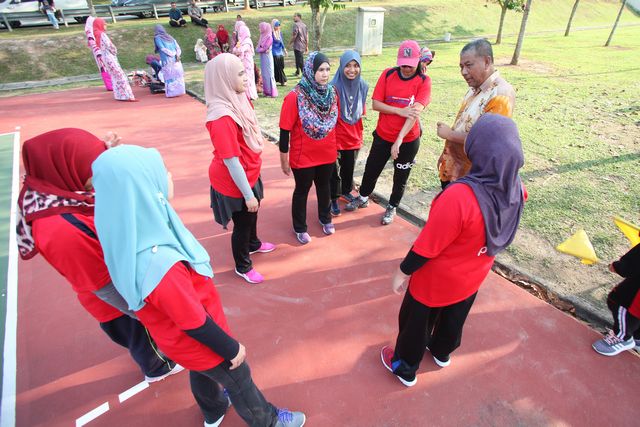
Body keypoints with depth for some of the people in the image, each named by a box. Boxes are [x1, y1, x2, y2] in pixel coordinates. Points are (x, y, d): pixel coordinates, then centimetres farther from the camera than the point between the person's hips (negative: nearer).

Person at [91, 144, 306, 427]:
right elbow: (195, 323, -29)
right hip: (198, 344, -7)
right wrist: (231, 348, -14)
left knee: (202, 374, 33)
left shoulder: (130, 238, -16)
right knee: (239, 382, 19)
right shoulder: (161, 264, -43)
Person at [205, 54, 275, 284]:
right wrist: (248, 194, -22)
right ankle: (243, 267, 37)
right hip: (235, 182, -8)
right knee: (242, 222, 12)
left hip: (248, 174, 8)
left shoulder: (238, 100, -3)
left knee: (252, 213, 29)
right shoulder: (222, 117, -31)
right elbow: (231, 161, -28)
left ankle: (253, 244, 58)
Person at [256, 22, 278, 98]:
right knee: (264, 74, 9)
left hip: (267, 57, -8)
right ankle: (266, 91, 15)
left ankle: (272, 92, -2)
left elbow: (264, 48, -15)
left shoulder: (269, 37, -12)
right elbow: (259, 46, 13)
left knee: (269, 74, -6)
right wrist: (258, 48, -8)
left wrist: (258, 49, -1)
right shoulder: (262, 36, 12)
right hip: (262, 57, 8)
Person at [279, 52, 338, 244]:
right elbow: (285, 131, -15)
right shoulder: (295, 97, -21)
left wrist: (335, 148, 16)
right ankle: (300, 228, 34)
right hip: (303, 157, -5)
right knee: (302, 190, 13)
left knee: (324, 186, 22)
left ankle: (325, 218, 47)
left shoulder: (331, 92, -4)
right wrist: (284, 159, -10)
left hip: (327, 154, 5)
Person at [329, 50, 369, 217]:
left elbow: (361, 113, 9)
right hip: (337, 137, -5)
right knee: (335, 170, 8)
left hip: (354, 137, 5)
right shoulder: (334, 87, -18)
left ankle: (345, 191, 43)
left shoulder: (362, 86, -3)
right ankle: (333, 199, 25)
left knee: (349, 167, 20)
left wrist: (360, 136, 12)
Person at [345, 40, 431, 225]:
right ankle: (363, 198, 42)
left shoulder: (424, 81, -11)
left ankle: (392, 207, 38)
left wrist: (399, 140, -31)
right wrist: (400, 111, -21)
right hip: (383, 136, 2)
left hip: (408, 140, -1)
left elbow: (415, 112, -22)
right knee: (371, 169, 14)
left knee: (400, 177, 13)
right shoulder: (388, 74, -5)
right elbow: (375, 104, -8)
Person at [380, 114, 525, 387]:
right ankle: (442, 353, 59)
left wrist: (403, 272, -15)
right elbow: (495, 234, -1)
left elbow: (427, 245, -28)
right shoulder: (516, 190, -18)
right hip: (473, 277, 6)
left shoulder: (460, 196, -39)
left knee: (416, 321, 20)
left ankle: (405, 368, 43)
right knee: (454, 319, 31)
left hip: (436, 279, -6)